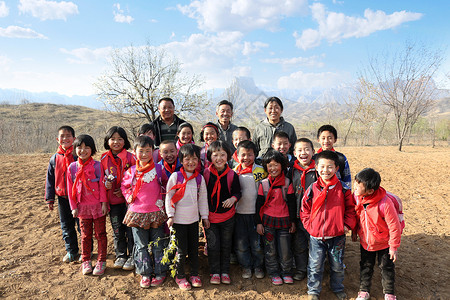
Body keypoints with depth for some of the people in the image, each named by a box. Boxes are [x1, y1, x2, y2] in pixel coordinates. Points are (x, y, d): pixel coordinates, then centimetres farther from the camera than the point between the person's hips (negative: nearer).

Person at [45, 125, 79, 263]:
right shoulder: (54, 158, 4)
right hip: (62, 198, 4)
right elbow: (50, 179, 10)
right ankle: (71, 251, 28)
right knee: (66, 226, 13)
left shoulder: (78, 156, -8)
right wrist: (50, 199, 8)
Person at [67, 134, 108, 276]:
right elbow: (70, 189, 4)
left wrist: (104, 203, -8)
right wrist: (74, 207, 2)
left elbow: (102, 185, -5)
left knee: (100, 234, 7)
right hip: (82, 206, 2)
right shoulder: (72, 167, 0)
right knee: (85, 235, 13)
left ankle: (101, 261, 19)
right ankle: (86, 261, 27)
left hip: (98, 206, -2)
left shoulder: (97, 165, -7)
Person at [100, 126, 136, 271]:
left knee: (130, 229, 2)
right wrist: (105, 183, -8)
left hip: (128, 199, -3)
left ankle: (132, 257, 18)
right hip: (112, 200, 3)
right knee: (117, 230, 14)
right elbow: (101, 176, 14)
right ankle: (120, 256, 29)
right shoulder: (104, 158, 3)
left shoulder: (130, 157, -6)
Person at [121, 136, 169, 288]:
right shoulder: (131, 171, -1)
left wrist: (164, 199, 3)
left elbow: (167, 184, 12)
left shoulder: (158, 169, -4)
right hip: (137, 213, 1)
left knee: (157, 245, 9)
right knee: (141, 245, 10)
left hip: (156, 213, -1)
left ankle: (160, 273, 23)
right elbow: (124, 186, 17)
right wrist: (128, 197, 2)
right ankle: (144, 274, 25)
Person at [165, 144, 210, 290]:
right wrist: (170, 216, -8)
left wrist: (205, 216, 11)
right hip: (179, 219, -3)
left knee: (194, 248, 12)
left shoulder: (200, 178, 2)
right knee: (181, 250, 3)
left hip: (194, 219, 3)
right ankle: (180, 276, 22)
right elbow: (169, 196, -4)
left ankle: (194, 274, 30)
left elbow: (203, 198, 10)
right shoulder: (175, 176, -8)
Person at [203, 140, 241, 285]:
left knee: (226, 246, 12)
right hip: (210, 216, -1)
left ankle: (225, 272, 29)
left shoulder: (232, 175, -7)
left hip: (227, 216, 1)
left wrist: (233, 199, -22)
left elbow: (237, 192, 1)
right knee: (213, 245, 4)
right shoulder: (205, 173, -8)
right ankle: (214, 272, 23)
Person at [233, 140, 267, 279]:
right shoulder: (234, 171, 3)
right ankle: (246, 266, 28)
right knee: (241, 242, 9)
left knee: (257, 242, 7)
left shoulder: (260, 170, -4)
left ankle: (258, 266, 28)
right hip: (239, 212, 2)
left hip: (255, 212, -2)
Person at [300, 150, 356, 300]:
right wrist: (310, 226, -4)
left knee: (337, 265, 18)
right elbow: (305, 209, 4)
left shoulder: (343, 189, -5)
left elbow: (350, 209, 4)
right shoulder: (312, 189, -4)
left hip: (337, 236, 0)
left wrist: (347, 225, -4)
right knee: (315, 266, 10)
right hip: (316, 236, 0)